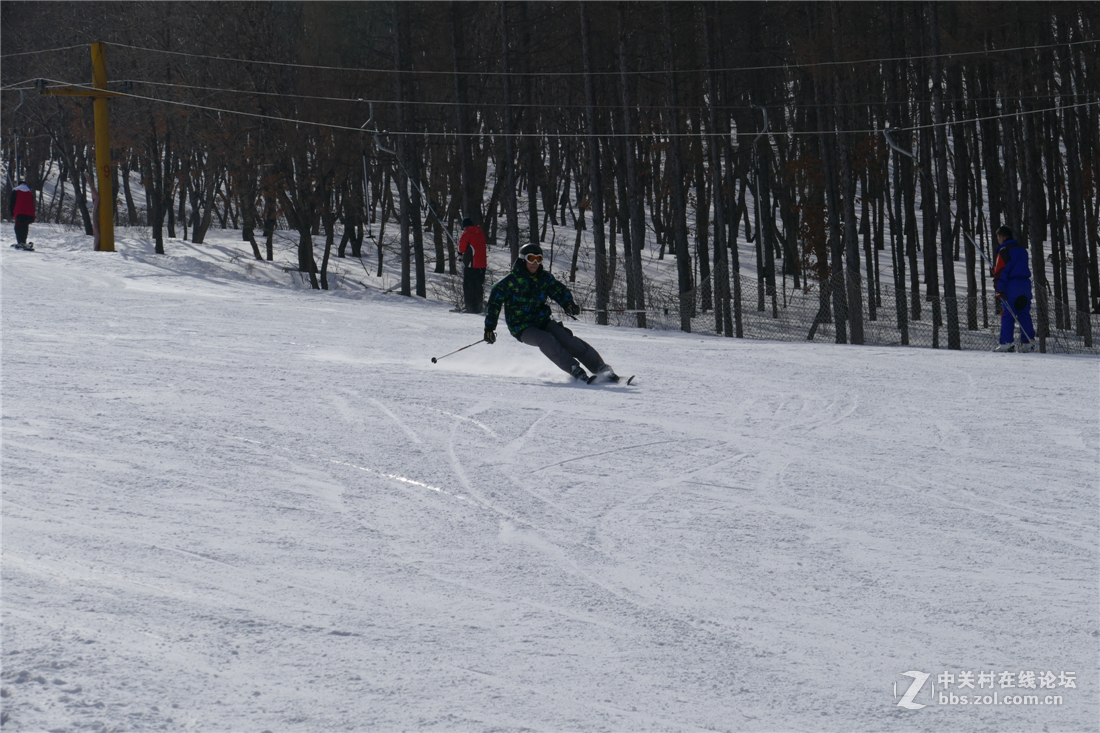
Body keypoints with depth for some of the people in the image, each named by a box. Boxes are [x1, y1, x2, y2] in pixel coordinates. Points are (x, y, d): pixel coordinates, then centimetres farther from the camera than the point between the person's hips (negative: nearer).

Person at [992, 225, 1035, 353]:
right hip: (1025, 283, 7)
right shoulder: (1022, 249, 18)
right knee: (1025, 314, 8)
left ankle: (1006, 343, -10)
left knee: (1007, 315, -6)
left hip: (1011, 285, -7)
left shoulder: (1004, 251, -6)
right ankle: (1028, 341, 3)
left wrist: (999, 289, -15)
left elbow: (1001, 270, -13)